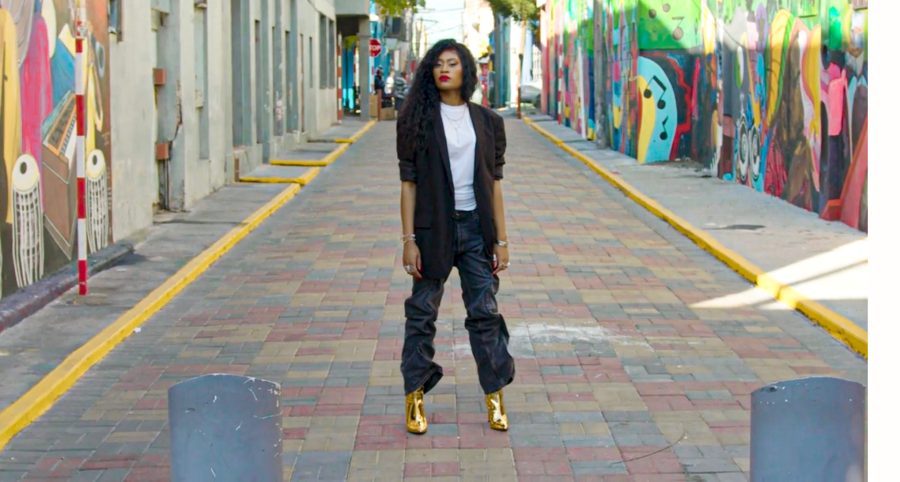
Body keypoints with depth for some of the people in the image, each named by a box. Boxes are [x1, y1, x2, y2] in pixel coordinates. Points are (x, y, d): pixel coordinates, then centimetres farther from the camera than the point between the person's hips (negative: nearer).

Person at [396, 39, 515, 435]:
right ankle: (415, 396, 15)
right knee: (422, 312, 5)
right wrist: (409, 239, -8)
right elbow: (408, 182, -2)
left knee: (485, 312, 5)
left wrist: (501, 239, 3)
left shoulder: (486, 121, 5)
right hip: (433, 227, -2)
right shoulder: (419, 119, -1)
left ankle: (494, 395, 15)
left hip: (476, 227, 2)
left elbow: (494, 183, 7)